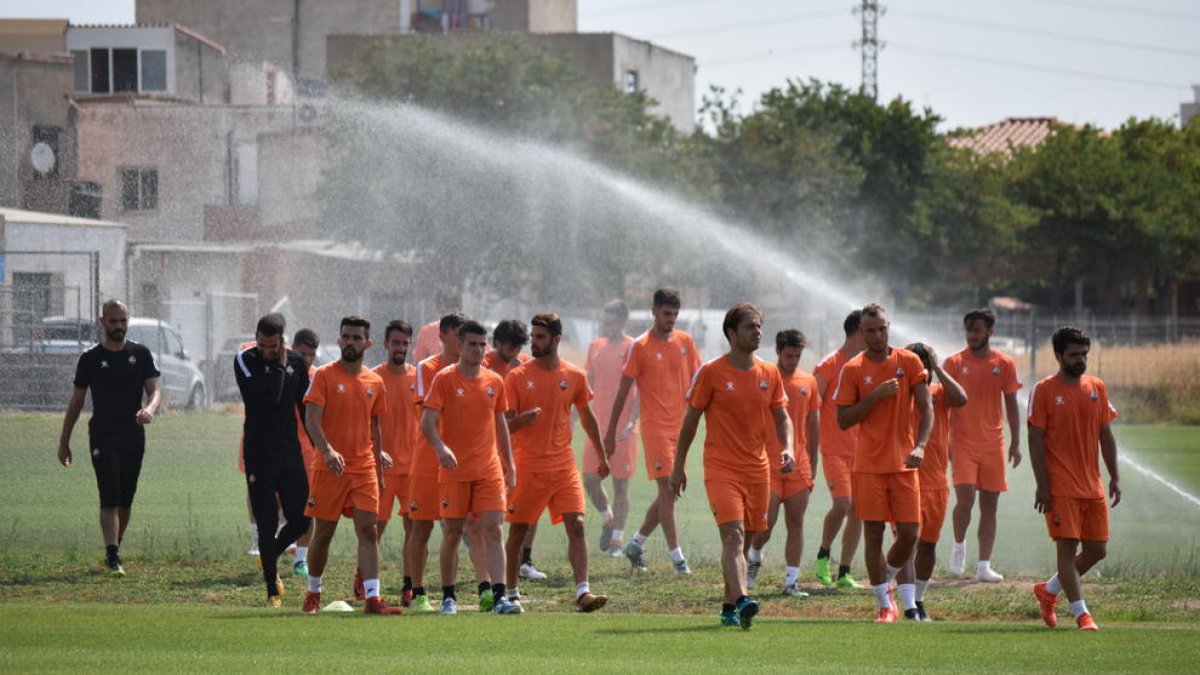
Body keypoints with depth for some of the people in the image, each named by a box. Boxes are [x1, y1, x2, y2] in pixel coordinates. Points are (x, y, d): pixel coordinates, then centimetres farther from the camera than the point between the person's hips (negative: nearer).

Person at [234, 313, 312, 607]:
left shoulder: (296, 362, 5)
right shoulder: (245, 361, -9)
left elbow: (306, 407, 14)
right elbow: (268, 397, -22)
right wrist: (279, 366, -12)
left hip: (291, 453, 4)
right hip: (259, 457, -4)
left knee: (301, 520, 3)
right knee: (267, 525, -2)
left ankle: (270, 559, 32)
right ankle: (272, 591, 7)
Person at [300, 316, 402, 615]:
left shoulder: (374, 383, 9)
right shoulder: (325, 375, -4)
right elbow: (311, 418, -14)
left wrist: (379, 466, 18)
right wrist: (327, 450, -29)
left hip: (364, 468, 3)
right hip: (330, 467, -3)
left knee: (368, 531, -7)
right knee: (323, 533, 5)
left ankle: (373, 598, -13)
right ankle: (313, 594, 23)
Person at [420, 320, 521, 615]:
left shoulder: (494, 382, 9)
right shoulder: (444, 379, -3)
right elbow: (427, 421, -10)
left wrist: (509, 464, 15)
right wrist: (440, 447, -29)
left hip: (489, 469, 3)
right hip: (454, 470, -3)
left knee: (493, 529, -8)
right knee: (452, 533, 3)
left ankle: (499, 596, -13)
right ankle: (449, 597, 14)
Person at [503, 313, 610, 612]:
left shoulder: (574, 376, 5)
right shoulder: (517, 377, -2)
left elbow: (587, 417, 18)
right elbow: (504, 425, -1)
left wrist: (600, 455, 22)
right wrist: (522, 419, -24)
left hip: (564, 464, 2)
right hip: (527, 467, -1)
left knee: (576, 525, -11)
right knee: (518, 531, 3)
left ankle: (583, 592, -16)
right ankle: (511, 593, 17)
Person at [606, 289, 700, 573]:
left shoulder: (685, 342, 9)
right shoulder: (640, 347, -5)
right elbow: (623, 391, -2)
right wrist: (611, 432, -1)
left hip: (681, 426, 6)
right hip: (655, 428, -6)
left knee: (669, 493, 10)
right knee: (667, 490, -11)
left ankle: (637, 544, 26)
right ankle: (677, 557, -11)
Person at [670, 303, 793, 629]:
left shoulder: (770, 374, 9)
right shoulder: (711, 372, -4)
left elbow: (781, 417, 15)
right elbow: (690, 420, 2)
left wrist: (787, 449, -5)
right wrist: (678, 466, 3)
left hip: (758, 468, 5)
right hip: (721, 468, -5)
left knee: (740, 540, 11)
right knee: (733, 535, -19)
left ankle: (730, 606, 21)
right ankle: (741, 600, -33)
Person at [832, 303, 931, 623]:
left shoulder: (909, 362, 3)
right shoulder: (852, 369, 1)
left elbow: (925, 408, -1)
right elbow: (843, 420, -2)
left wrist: (920, 445, -17)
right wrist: (875, 396, -14)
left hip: (903, 462, 1)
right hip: (868, 465, -1)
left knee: (909, 533, -2)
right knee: (873, 533, -3)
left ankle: (885, 581, 25)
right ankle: (884, 604, 5)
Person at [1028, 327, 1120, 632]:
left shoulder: (1097, 388, 10)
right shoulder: (1044, 390, -5)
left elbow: (1105, 434, 15)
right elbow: (1035, 439, -7)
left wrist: (1114, 476, 8)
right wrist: (1042, 485, -13)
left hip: (1092, 486, 6)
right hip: (1060, 488, -6)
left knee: (1097, 549, 6)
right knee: (1068, 547, -7)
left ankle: (1049, 590, 26)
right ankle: (1081, 614, -4)